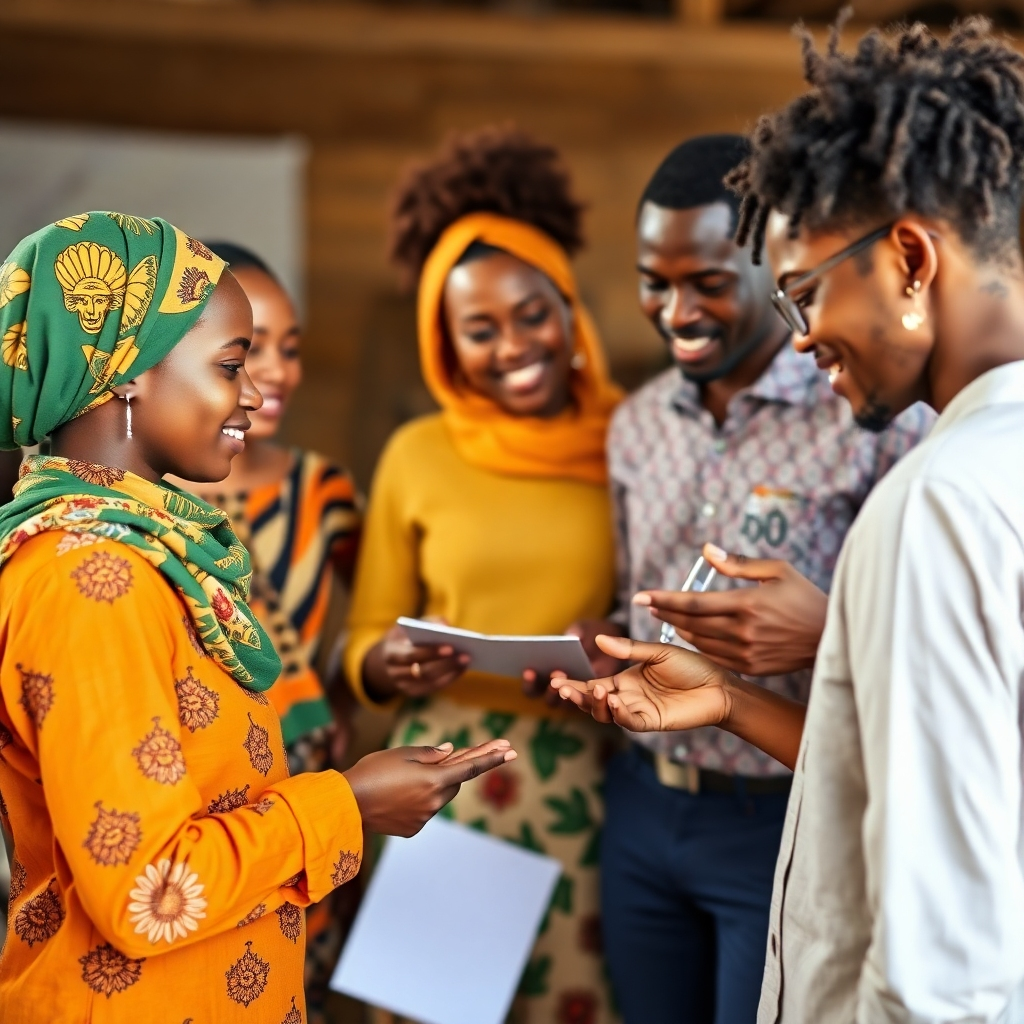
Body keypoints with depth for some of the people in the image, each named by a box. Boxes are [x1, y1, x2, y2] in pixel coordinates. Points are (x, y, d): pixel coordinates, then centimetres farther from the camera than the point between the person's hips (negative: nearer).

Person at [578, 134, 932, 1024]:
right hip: (645, 810, 6)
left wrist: (828, 633, -29)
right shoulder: (636, 425, 9)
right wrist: (604, 647, -2)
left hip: (787, 820, -6)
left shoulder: (877, 417, -13)